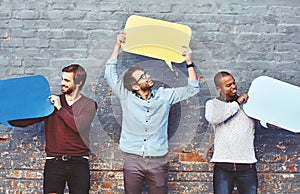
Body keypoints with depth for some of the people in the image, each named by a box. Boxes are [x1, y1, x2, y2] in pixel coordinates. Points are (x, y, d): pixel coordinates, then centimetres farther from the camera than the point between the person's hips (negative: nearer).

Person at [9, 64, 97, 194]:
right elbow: (24, 121, 7)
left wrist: (60, 108, -5)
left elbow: (78, 126, -11)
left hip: (79, 163, -1)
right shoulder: (51, 102, 10)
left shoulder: (89, 104, 5)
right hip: (54, 162, 1)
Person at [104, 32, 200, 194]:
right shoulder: (126, 97, 2)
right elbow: (109, 74, 3)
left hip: (158, 162, 1)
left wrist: (189, 62, 2)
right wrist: (118, 45, 2)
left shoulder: (164, 95, 7)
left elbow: (192, 89, 9)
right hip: (132, 160, -1)